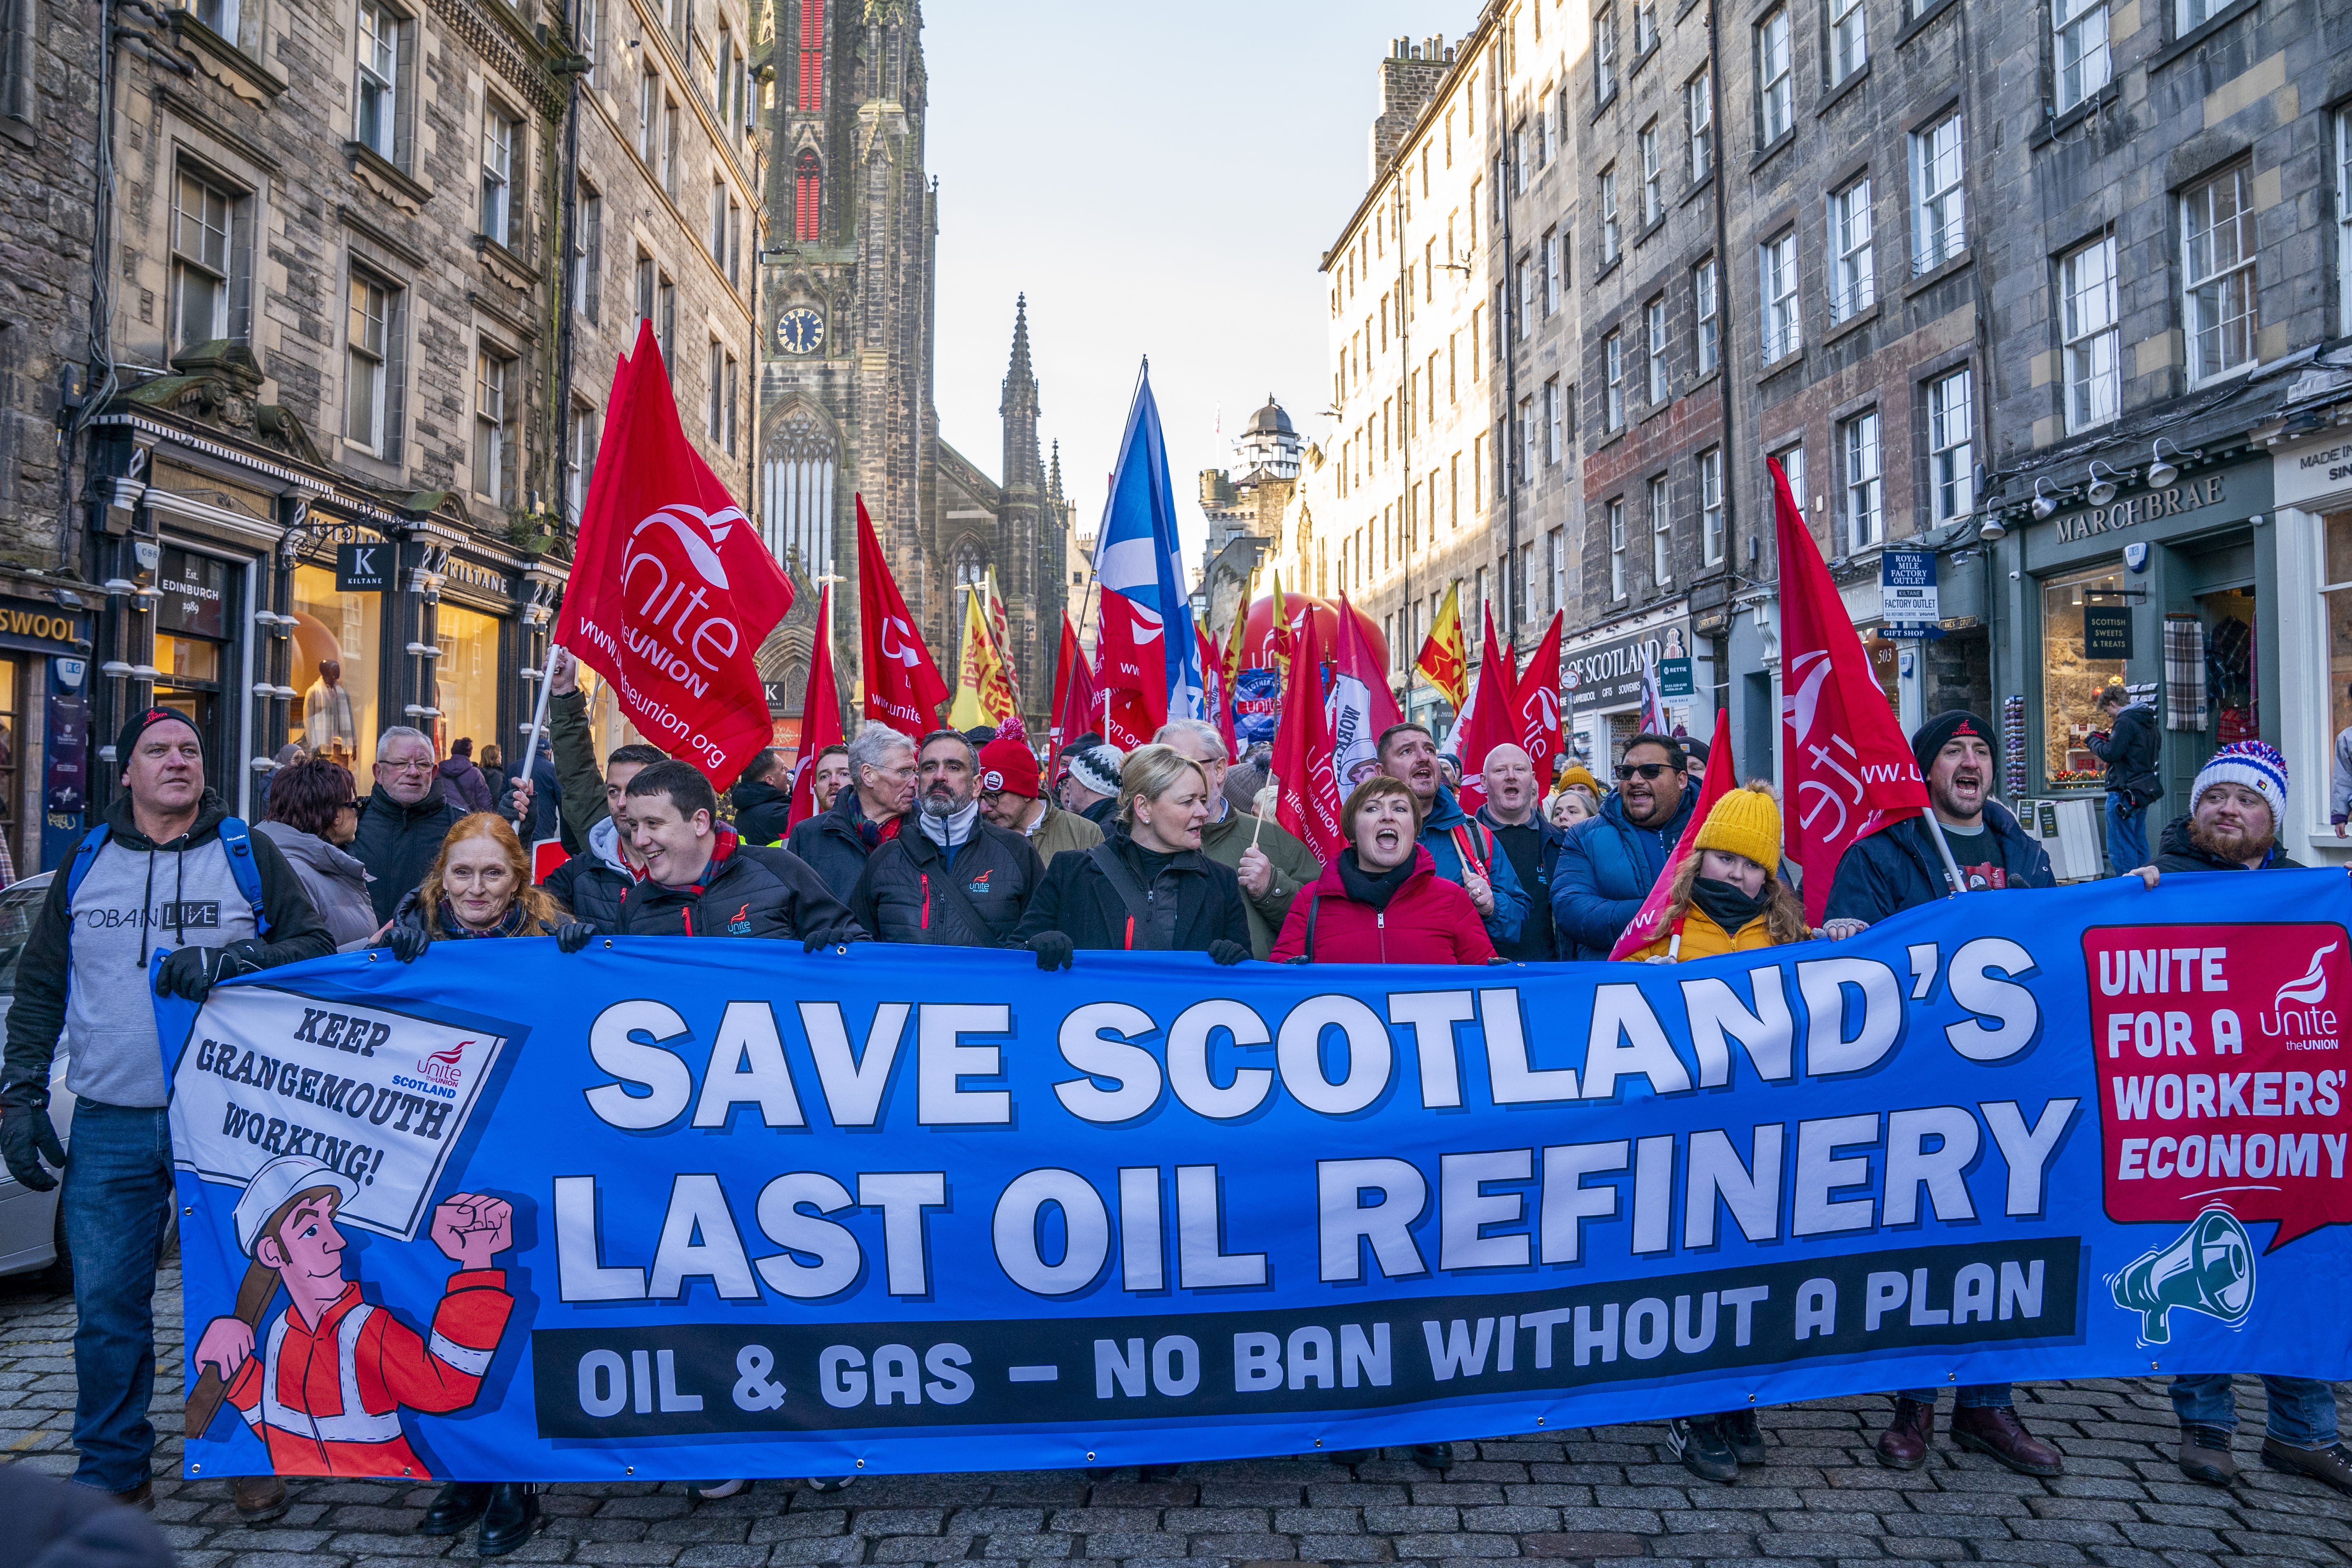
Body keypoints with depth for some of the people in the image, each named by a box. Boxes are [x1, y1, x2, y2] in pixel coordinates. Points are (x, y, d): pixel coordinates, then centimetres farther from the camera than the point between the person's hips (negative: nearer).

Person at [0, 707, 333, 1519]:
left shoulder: (249, 857, 4)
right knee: (107, 1306, 7)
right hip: (110, 1126, 2)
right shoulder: (86, 864, 11)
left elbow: (316, 950, -3)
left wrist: (230, 959, -19)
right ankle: (112, 1474, 24)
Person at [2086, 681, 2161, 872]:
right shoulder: (2148, 721, 16)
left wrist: (2093, 742, 0)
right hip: (2143, 791, 10)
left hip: (2124, 792, -10)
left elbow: (2111, 754, -20)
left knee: (2121, 850, -7)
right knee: (2139, 846, 16)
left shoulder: (2125, 721, -14)